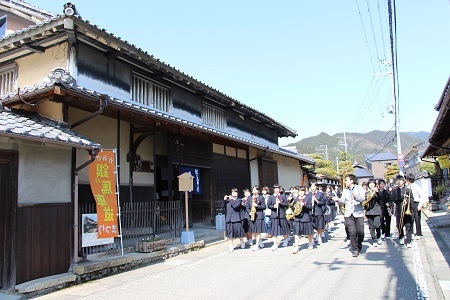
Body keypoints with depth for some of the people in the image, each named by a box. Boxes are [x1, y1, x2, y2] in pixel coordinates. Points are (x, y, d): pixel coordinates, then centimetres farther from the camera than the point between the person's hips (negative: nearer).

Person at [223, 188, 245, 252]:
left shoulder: (239, 200, 2)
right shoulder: (228, 200, 15)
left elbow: (235, 206, -14)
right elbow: (223, 206, 5)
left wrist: (231, 200, -7)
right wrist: (224, 200, -7)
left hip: (236, 219, -3)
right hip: (228, 219, 3)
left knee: (238, 232, 2)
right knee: (229, 233, 5)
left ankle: (241, 240, 31)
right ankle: (231, 246, 14)